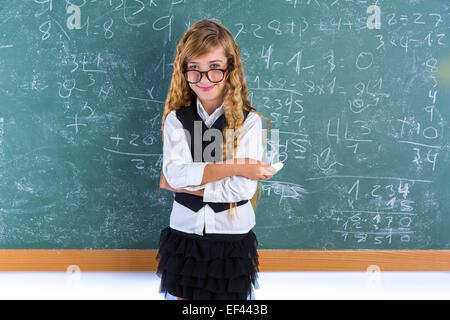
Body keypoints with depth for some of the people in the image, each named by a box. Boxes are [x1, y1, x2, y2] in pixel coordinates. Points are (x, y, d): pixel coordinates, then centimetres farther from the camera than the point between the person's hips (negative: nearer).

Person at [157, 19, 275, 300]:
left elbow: (244, 188, -16)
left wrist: (183, 184, -13)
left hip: (233, 238, -1)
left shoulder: (249, 121, -7)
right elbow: (174, 173, -17)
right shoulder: (176, 119, -1)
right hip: (185, 234, 2)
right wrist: (236, 166, -20)